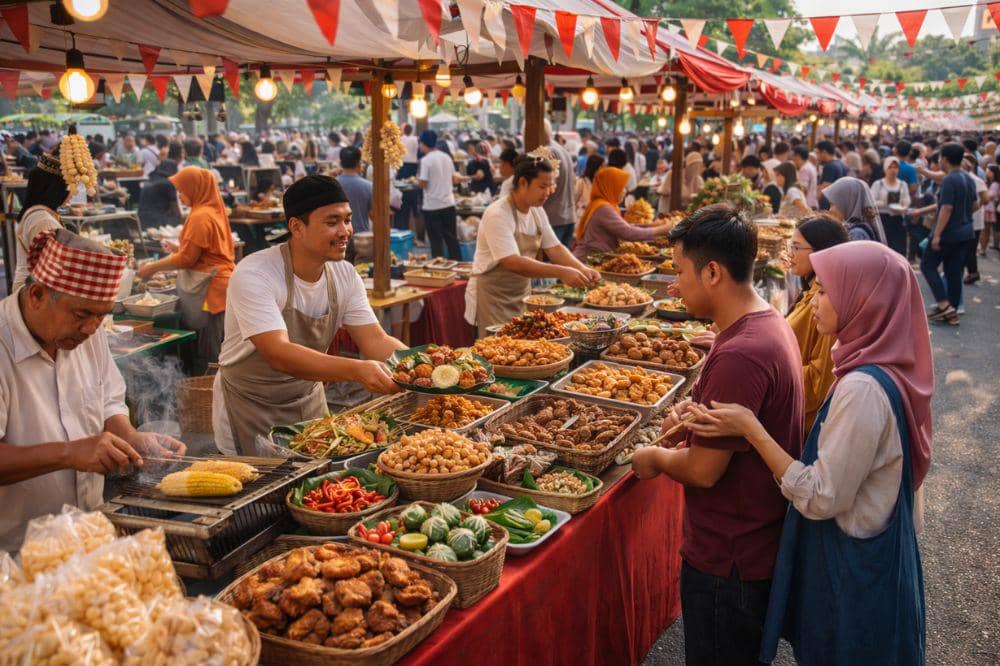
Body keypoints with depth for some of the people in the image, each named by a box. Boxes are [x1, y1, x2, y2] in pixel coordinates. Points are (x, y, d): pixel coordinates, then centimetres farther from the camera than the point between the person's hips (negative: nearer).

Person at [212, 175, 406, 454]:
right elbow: (279, 355, -36)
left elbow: (376, 341, -9)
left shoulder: (345, 275, -7)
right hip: (250, 407, -5)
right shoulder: (254, 275, -26)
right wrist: (356, 370, -49)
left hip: (309, 400, 6)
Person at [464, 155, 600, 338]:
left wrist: (583, 269, -15)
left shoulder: (537, 212, 4)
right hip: (493, 297, -7)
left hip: (522, 292, 8)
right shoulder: (497, 215, -22)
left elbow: (554, 248, 4)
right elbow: (512, 263, -31)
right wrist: (561, 272, -36)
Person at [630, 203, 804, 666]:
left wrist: (656, 458, -7)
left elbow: (703, 470, -27)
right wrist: (695, 413, -2)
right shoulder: (771, 324, 2)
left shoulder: (739, 355, -31)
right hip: (762, 545, 9)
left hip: (727, 563, -9)